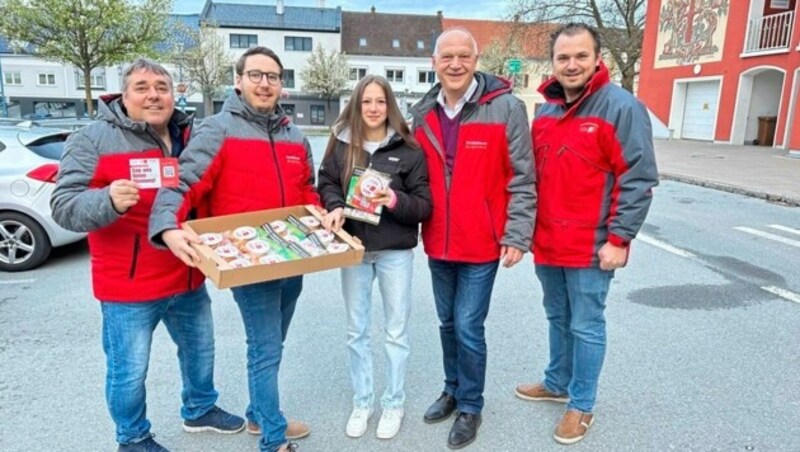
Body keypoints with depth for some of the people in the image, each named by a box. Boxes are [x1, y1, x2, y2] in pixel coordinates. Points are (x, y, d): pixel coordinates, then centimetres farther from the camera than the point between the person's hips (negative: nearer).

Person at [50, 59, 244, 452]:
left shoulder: (190, 137, 6)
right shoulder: (93, 140, -9)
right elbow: (64, 206, -16)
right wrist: (108, 201, -36)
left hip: (188, 277, 6)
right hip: (129, 284, -5)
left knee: (200, 350, 21)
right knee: (129, 370, 7)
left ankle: (200, 410, 45)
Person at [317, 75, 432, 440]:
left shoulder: (408, 149, -6)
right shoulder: (341, 144, 1)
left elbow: (424, 204, -6)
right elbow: (326, 183, 5)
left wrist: (396, 201, -24)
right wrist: (335, 206, -15)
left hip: (395, 251, -2)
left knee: (396, 330, 9)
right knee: (356, 330, 13)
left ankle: (393, 403, 28)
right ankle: (361, 401, 31)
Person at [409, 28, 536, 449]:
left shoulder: (505, 107, -10)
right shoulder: (422, 113, 5)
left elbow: (522, 179, -9)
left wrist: (517, 236, -12)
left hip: (482, 242, -5)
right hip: (438, 242, 5)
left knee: (468, 326, 2)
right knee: (448, 322, 18)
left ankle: (470, 406, 24)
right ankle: (453, 389, 39)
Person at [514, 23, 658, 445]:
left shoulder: (622, 107, -11)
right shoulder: (545, 112, 9)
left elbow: (638, 180, -14)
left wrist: (618, 238, -16)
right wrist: (528, 229, 14)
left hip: (592, 247, -6)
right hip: (547, 244, 6)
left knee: (586, 326, 6)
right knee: (557, 319, 20)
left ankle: (581, 405, 23)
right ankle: (557, 383, 39)